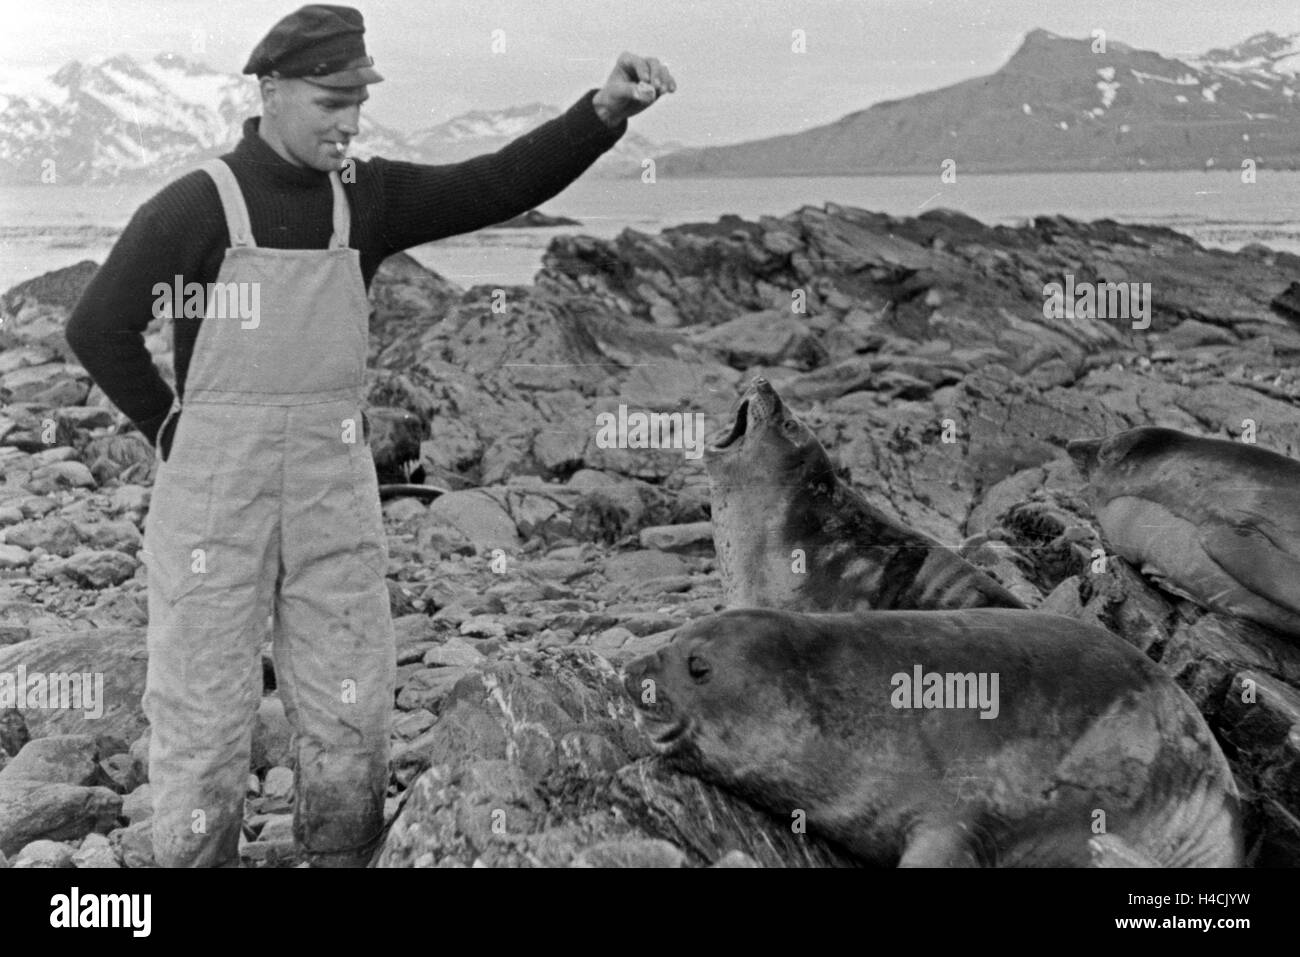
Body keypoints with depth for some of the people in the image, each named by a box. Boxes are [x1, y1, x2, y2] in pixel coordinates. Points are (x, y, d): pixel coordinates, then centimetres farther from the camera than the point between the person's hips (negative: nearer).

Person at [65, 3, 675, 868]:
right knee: (204, 716, 3)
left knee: (352, 716, 8)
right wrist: (173, 433, 0)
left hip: (336, 492, 4)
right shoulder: (194, 207, -9)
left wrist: (606, 109, -19)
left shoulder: (366, 198, 4)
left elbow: (501, 185, -6)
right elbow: (99, 329, -3)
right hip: (217, 492, -4)